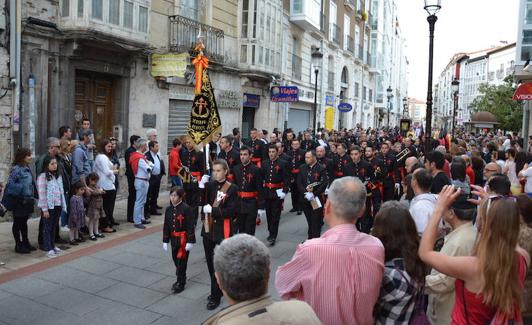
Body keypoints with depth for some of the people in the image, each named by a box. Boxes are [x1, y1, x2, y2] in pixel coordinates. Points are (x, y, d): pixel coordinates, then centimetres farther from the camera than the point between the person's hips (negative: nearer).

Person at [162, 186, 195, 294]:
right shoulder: (169, 209, 3)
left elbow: (190, 226, -14)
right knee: (175, 260, 16)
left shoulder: (186, 208, -15)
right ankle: (181, 279, 36)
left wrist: (190, 241, -16)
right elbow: (166, 226, 8)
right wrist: (165, 241, 7)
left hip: (184, 239, -6)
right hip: (173, 239, 6)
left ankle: (180, 284, 12)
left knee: (181, 261, -1)